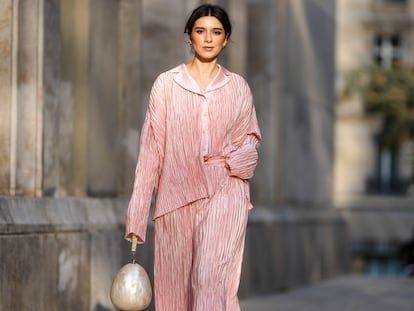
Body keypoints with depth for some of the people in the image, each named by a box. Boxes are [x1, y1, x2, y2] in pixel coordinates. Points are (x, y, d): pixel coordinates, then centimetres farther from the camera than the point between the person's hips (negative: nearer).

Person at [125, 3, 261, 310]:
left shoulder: (238, 87, 6)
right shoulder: (166, 84, 2)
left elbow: (251, 137, 17)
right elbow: (152, 146, 0)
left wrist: (231, 161, -6)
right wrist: (138, 208, -5)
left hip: (224, 193, -1)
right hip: (177, 195, 1)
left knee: (211, 278, -16)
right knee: (176, 282, 7)